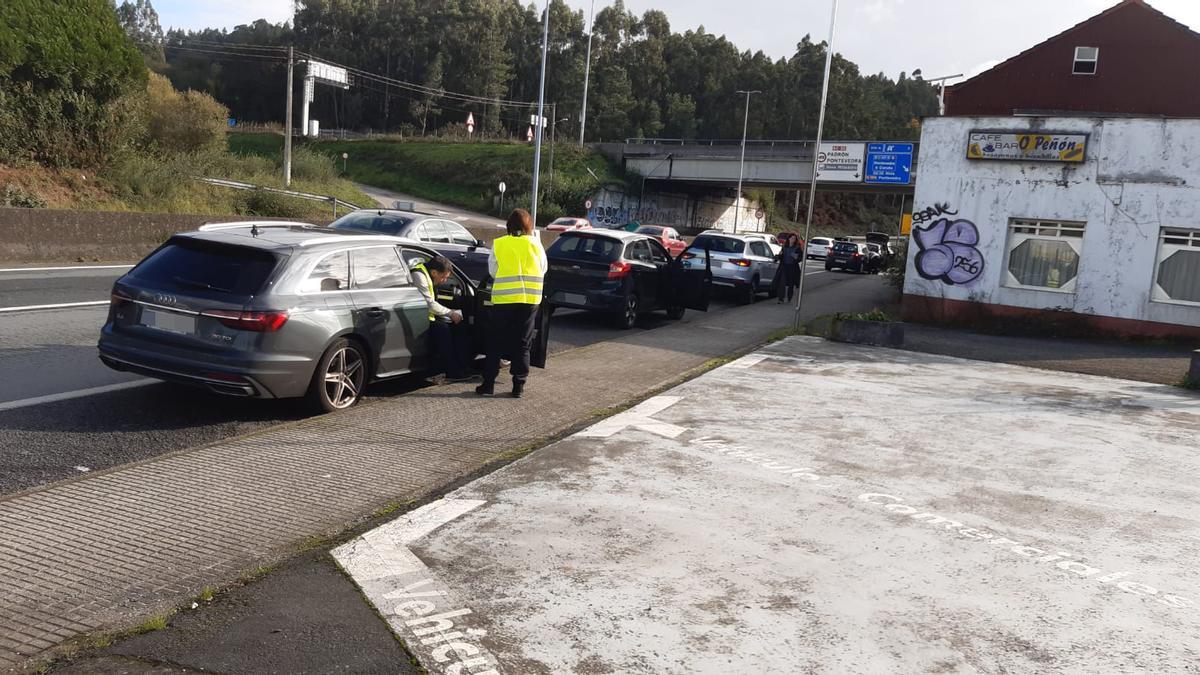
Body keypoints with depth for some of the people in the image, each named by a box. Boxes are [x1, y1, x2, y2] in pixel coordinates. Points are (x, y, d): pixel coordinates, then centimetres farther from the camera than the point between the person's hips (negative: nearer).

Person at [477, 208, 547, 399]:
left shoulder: (499, 244, 0)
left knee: (495, 342, 9)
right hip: (530, 298, 1)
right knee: (523, 344, 8)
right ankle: (518, 386, 9)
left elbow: (492, 270, 5)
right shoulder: (535, 243, 2)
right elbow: (543, 269, 11)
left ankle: (488, 384, 9)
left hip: (503, 298, -1)